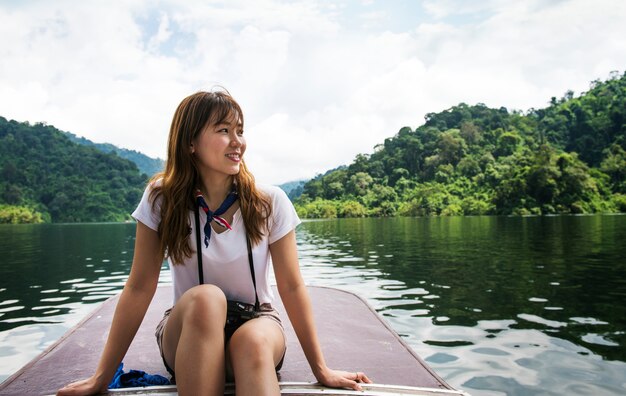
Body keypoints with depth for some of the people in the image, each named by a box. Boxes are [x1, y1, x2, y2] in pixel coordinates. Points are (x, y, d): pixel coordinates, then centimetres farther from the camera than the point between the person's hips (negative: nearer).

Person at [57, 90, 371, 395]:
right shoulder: (162, 200, -9)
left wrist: (321, 370, -6)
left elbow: (292, 288, -7)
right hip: (188, 331, 2)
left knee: (252, 342, -37)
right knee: (206, 298, -34)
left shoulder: (270, 203, -10)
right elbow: (139, 289, -8)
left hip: (257, 322, -1)